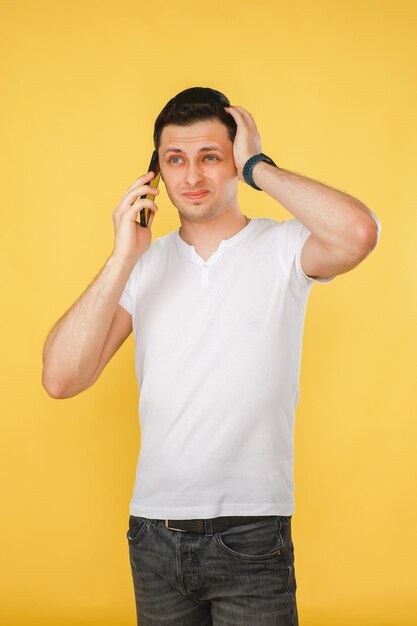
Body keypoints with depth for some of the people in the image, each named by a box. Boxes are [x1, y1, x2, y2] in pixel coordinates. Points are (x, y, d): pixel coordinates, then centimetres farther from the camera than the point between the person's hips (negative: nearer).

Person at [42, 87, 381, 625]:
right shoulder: (144, 265, 5)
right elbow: (60, 379, -6)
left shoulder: (281, 249, -5)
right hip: (154, 531, 4)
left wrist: (257, 167, -14)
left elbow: (359, 232, -28)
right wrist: (123, 258, -12)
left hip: (251, 535, -3)